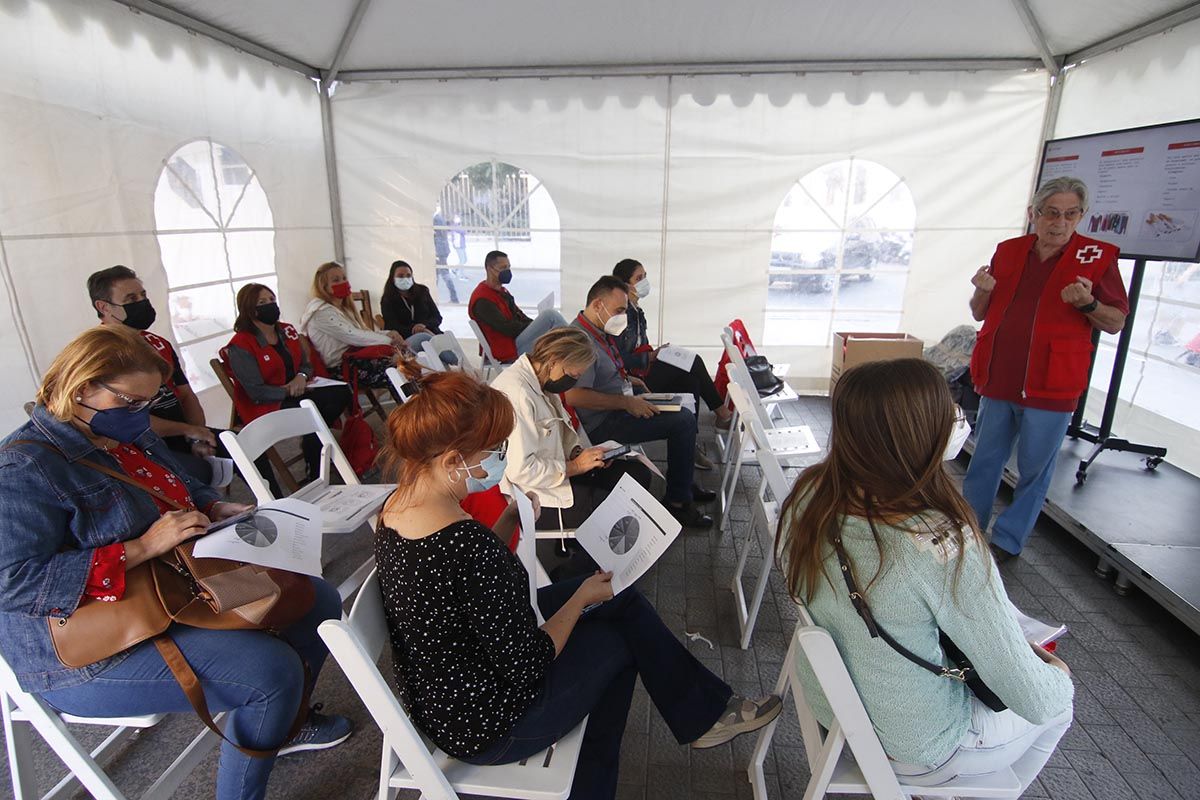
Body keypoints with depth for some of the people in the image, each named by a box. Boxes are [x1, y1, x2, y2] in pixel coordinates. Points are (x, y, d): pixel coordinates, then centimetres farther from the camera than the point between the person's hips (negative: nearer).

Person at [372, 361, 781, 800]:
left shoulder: (398, 506, -7)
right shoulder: (466, 542, -36)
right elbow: (529, 667, -25)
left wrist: (509, 521, -2)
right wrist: (580, 599, -10)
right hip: (487, 729, -8)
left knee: (621, 599, 14)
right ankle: (707, 713, 37)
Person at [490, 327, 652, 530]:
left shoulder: (541, 381, 5)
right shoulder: (517, 393, -26)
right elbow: (519, 470, -28)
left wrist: (578, 451, -2)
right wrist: (574, 466, -18)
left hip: (555, 471, 10)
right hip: (532, 499, -10)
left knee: (639, 472, 5)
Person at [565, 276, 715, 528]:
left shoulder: (598, 331, 8)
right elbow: (574, 395, -33)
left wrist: (626, 378, 13)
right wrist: (626, 402, -27)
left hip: (619, 406, 11)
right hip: (603, 423, -11)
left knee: (683, 405, 18)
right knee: (684, 421, -15)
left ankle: (683, 484, 27)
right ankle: (678, 502, -3)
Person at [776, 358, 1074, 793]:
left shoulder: (808, 493, -17)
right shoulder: (945, 548, -36)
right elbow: (1034, 701, -22)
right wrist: (1059, 676, -1)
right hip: (907, 749, -5)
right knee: (1057, 709, 24)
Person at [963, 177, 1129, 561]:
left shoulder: (1098, 256, -1)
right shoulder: (1008, 251, 7)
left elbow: (1116, 323, 1)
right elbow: (980, 314, 14)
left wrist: (1088, 304, -19)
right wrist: (983, 291, -8)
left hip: (1050, 388, -3)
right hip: (997, 381, 3)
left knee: (1034, 470, 6)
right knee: (984, 463, 12)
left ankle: (1007, 541, 20)